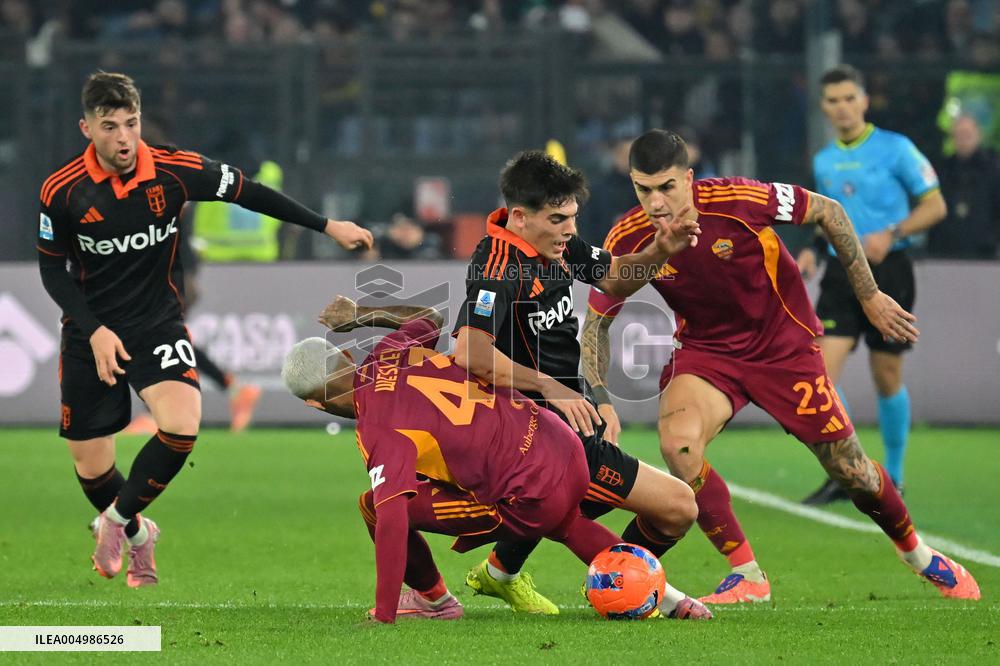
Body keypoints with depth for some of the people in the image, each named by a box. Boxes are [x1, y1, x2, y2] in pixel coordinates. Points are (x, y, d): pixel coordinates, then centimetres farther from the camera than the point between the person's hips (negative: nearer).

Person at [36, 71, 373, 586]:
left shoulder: (174, 171, -13)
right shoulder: (62, 192, -13)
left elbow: (248, 193, 0)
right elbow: (52, 269, -2)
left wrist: (327, 226, 4)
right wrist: (94, 331, -14)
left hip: (158, 322, 0)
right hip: (90, 335, 0)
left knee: (181, 427, -26)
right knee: (91, 467, 2)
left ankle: (120, 518, 0)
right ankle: (137, 535, 36)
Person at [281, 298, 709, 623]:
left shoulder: (381, 433, -18)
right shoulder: (392, 351, 2)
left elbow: (392, 522, -27)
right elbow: (429, 318, 27)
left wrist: (383, 617, -24)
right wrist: (359, 313, 38)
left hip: (530, 502, -9)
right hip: (567, 448, 9)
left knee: (376, 507, -3)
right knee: (563, 523, 44)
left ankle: (433, 600, 21)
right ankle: (663, 595, 41)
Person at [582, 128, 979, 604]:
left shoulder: (738, 200, -25)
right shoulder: (627, 241, -18)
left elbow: (828, 211, -10)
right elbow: (596, 321, -5)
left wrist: (869, 296, -4)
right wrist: (601, 400, -16)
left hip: (783, 344, -1)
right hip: (705, 351, 1)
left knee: (850, 470, 3)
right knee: (676, 441, -28)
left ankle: (919, 554, 34)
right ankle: (747, 577, -14)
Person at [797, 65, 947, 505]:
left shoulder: (896, 149, -4)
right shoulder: (823, 162, 12)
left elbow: (935, 205, -4)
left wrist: (890, 234, -17)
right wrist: (812, 252, 8)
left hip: (887, 270, -4)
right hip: (841, 273, 4)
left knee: (887, 378, 3)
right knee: (822, 369, -12)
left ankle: (893, 475, 19)